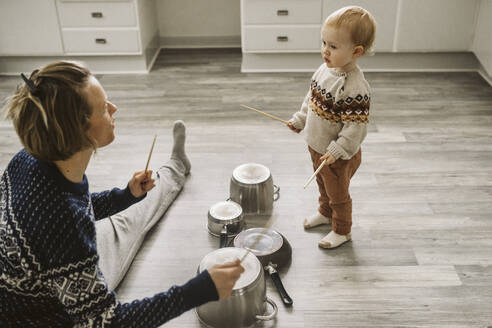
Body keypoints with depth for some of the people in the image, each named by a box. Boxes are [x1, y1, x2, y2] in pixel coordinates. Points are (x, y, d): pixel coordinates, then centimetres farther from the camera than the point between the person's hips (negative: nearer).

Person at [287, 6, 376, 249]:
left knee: (338, 194, 15)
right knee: (323, 184, 30)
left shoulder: (355, 88, -33)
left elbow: (355, 126, -29)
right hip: (317, 146, 8)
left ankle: (341, 230, 38)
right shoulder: (326, 69, -6)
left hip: (338, 155, -8)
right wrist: (300, 120, 9)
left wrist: (337, 151, -25)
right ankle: (325, 213, 56)